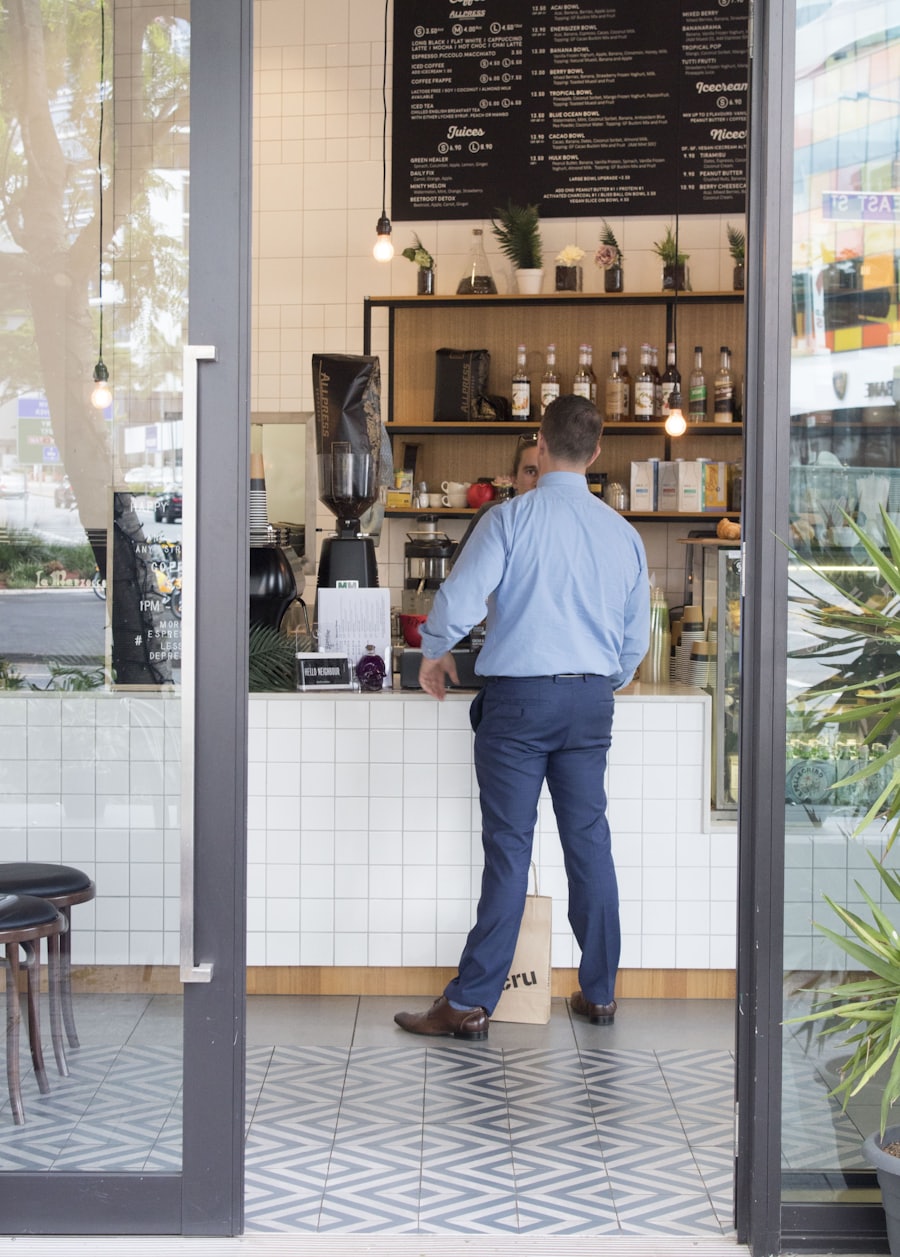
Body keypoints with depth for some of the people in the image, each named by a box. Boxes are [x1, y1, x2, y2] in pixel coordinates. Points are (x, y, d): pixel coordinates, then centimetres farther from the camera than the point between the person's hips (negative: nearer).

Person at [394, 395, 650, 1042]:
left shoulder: (513, 518, -9)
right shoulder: (622, 533, 7)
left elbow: (458, 599, -14)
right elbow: (636, 639, 13)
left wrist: (435, 653, 7)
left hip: (519, 697, -4)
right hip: (591, 701, 5)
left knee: (509, 849, -4)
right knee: (590, 842, 11)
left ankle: (471, 1003, 0)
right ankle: (600, 992, 19)